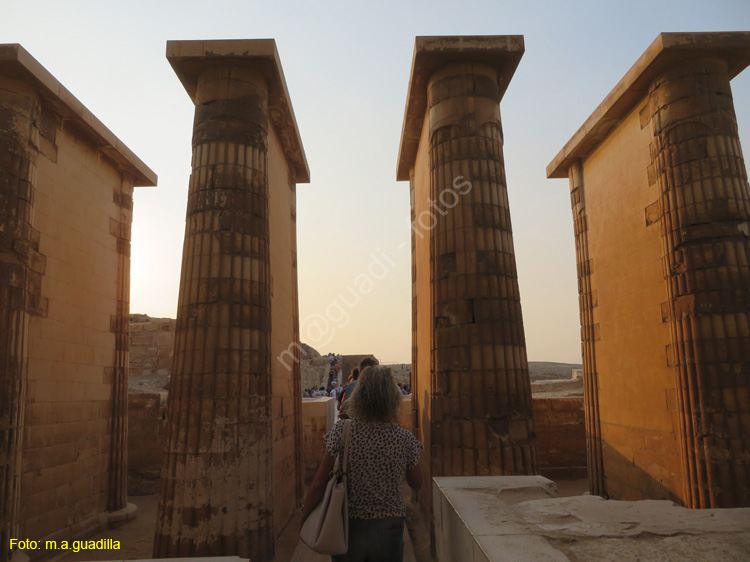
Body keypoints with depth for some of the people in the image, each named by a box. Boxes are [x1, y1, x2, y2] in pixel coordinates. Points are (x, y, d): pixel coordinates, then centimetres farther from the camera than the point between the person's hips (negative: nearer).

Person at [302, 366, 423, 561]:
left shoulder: (343, 431, -12)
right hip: (388, 530, 0)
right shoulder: (404, 438, -8)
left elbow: (319, 484, -10)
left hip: (349, 528, 0)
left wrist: (303, 519, 5)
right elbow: (416, 484, 8)